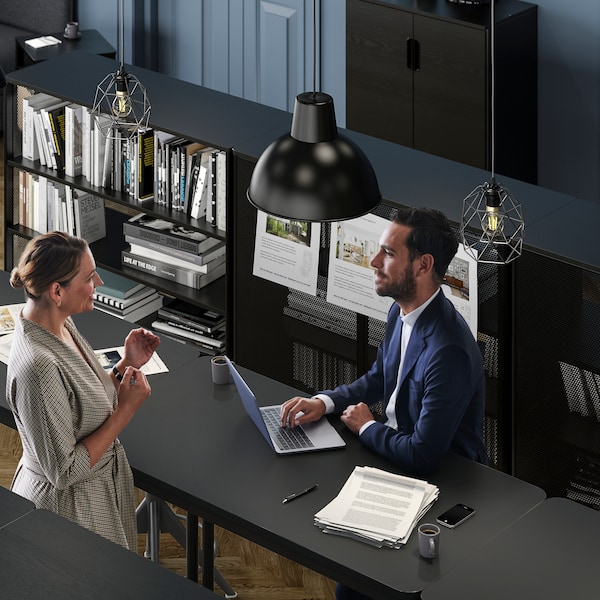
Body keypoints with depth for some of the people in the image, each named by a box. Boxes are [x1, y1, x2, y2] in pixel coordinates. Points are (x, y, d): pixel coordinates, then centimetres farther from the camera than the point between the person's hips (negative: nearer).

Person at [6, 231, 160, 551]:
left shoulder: (61, 326, -4)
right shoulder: (38, 366, -33)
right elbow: (64, 471, -28)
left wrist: (127, 365, -5)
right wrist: (125, 411, -24)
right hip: (69, 506, -9)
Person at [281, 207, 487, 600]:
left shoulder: (448, 350, -32)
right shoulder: (401, 311, -1)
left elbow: (425, 455, -32)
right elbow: (378, 379, 17)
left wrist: (367, 427, -14)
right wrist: (325, 402, -1)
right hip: (402, 452, 9)